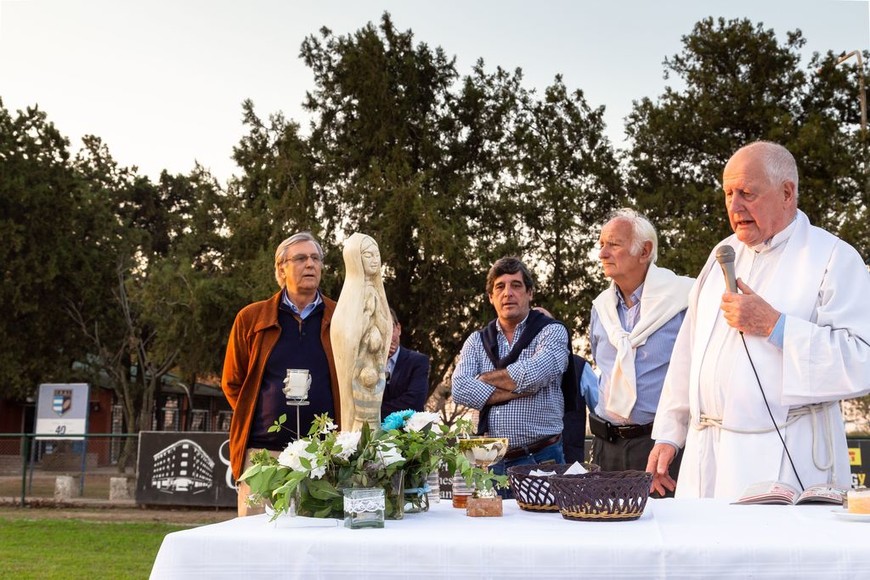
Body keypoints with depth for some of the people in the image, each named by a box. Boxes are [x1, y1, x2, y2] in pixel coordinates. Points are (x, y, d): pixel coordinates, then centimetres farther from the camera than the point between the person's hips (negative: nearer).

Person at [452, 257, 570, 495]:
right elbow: (460, 390, -6)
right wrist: (517, 389, -12)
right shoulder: (477, 341, 11)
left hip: (540, 460, -3)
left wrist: (484, 379, -3)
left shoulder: (552, 332, 0)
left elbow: (531, 376, -19)